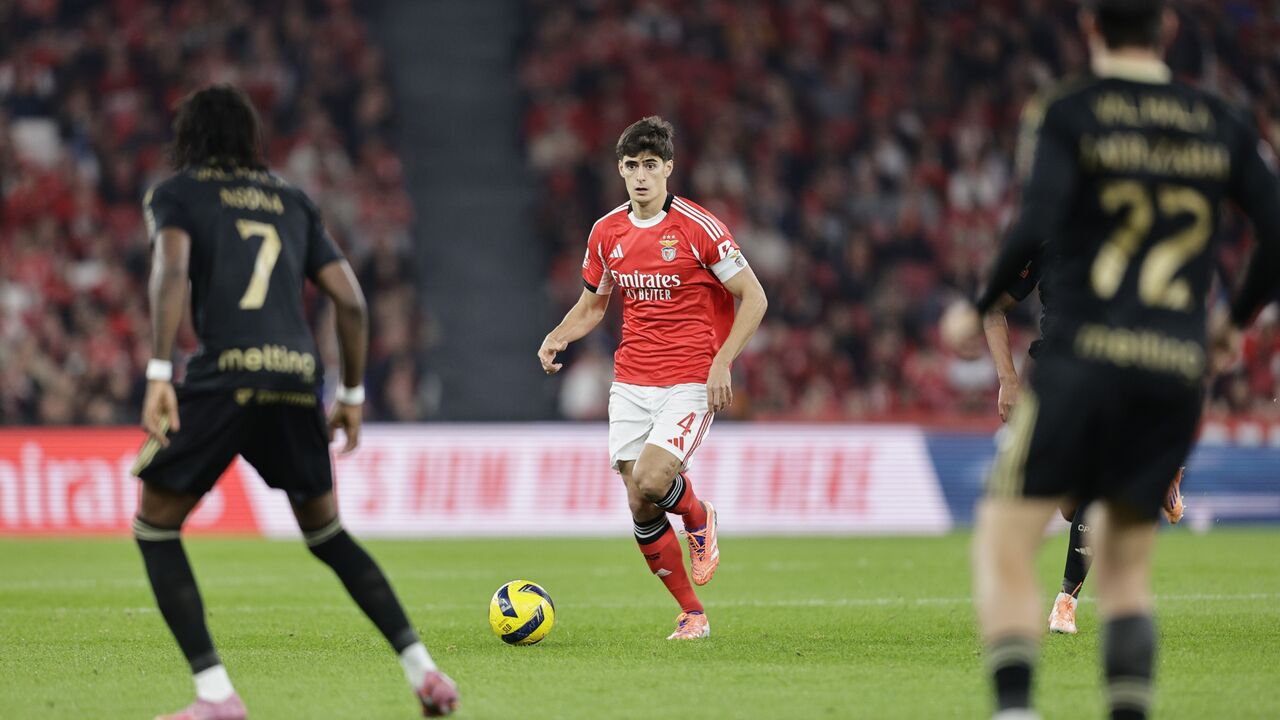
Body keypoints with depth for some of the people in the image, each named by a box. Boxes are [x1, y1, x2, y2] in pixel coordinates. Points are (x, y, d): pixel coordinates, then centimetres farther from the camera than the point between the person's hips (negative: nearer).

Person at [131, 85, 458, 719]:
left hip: (224, 376, -5)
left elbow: (172, 268, -9)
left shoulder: (175, 194, 12)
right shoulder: (291, 202, 25)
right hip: (298, 381, 5)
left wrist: (158, 376, -16)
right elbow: (350, 299, 17)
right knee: (325, 531, 23)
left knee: (155, 528, 10)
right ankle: (421, 667, 12)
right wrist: (352, 395, 25)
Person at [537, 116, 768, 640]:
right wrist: (557, 337, 0)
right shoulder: (606, 233, 7)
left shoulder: (698, 228, -9)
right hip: (631, 383, 5)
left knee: (650, 481, -24)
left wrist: (722, 363, -16)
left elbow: (753, 296, -6)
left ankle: (699, 519, 12)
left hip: (691, 383, -5)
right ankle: (692, 615, 13)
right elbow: (592, 303, 21)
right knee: (640, 507, -1)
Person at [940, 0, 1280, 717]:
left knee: (1005, 544, 0)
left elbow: (1035, 227, -13)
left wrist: (978, 309, 2)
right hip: (1179, 369, 4)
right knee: (1125, 564, 15)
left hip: (1083, 356, -4)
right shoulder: (1221, 124, 11)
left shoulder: (1064, 113, 1)